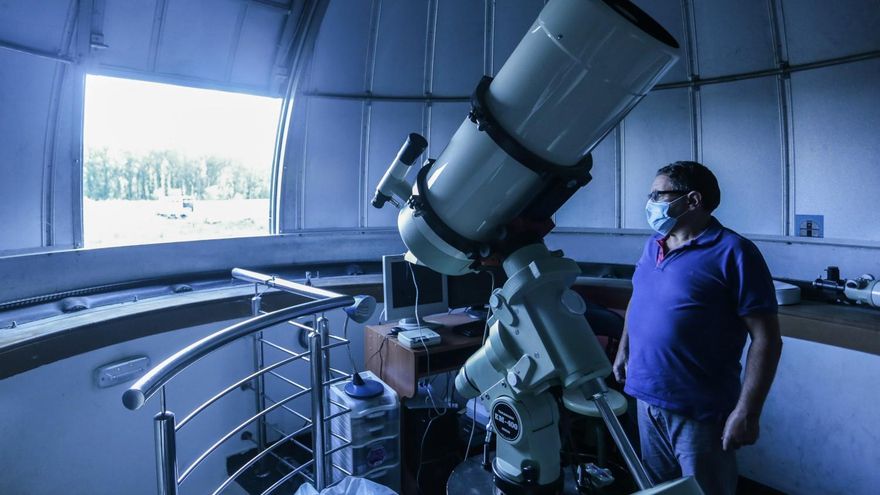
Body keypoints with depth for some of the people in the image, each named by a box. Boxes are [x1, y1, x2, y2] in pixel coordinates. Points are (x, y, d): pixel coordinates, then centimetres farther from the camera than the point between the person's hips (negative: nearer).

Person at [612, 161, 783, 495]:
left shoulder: (732, 252, -15)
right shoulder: (653, 246, 7)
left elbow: (766, 338, -17)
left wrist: (747, 413, -20)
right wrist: (623, 350, 19)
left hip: (700, 412, -6)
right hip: (647, 399, 7)